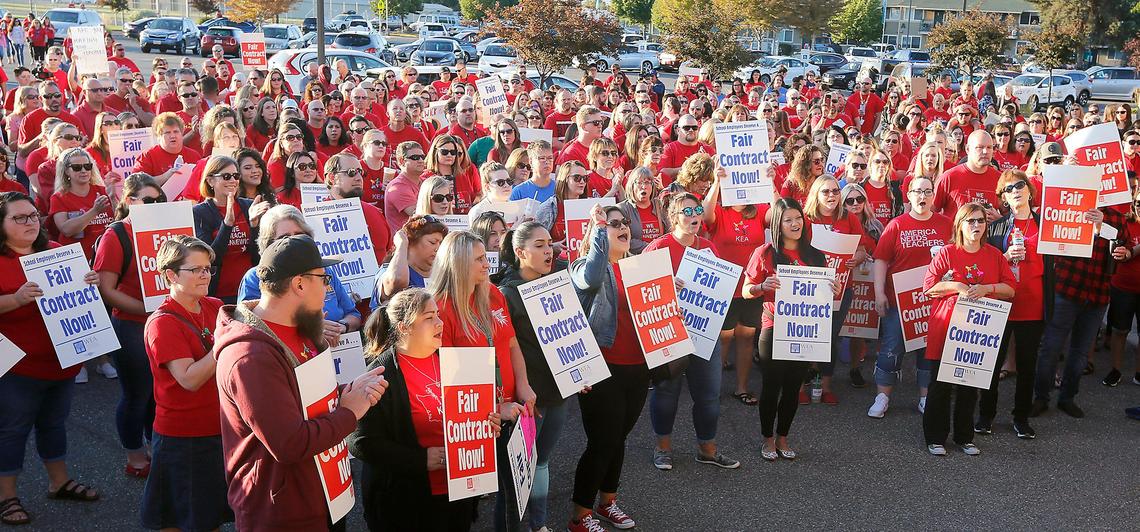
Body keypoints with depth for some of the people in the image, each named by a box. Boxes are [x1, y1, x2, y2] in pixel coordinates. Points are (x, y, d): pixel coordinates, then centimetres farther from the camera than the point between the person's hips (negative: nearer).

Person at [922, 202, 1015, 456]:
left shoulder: (994, 255, 8)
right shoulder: (946, 252, -2)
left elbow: (1010, 288, 7)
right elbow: (928, 287, -4)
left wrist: (987, 288, -10)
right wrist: (956, 286, -17)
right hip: (945, 329, -3)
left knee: (970, 385, 9)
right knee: (941, 384, 1)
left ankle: (965, 437, 22)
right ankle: (935, 437, 12)